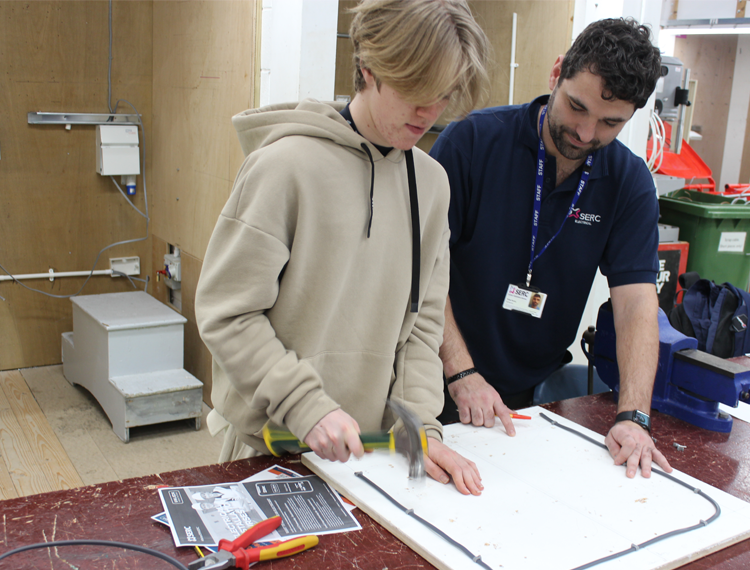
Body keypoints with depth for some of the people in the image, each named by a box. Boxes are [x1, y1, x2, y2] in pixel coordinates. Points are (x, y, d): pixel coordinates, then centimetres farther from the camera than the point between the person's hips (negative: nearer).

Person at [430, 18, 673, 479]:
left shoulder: (629, 182, -5)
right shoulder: (472, 141, -15)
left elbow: (637, 300, -11)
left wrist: (633, 417, -22)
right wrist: (462, 373, -21)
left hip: (535, 393, 3)